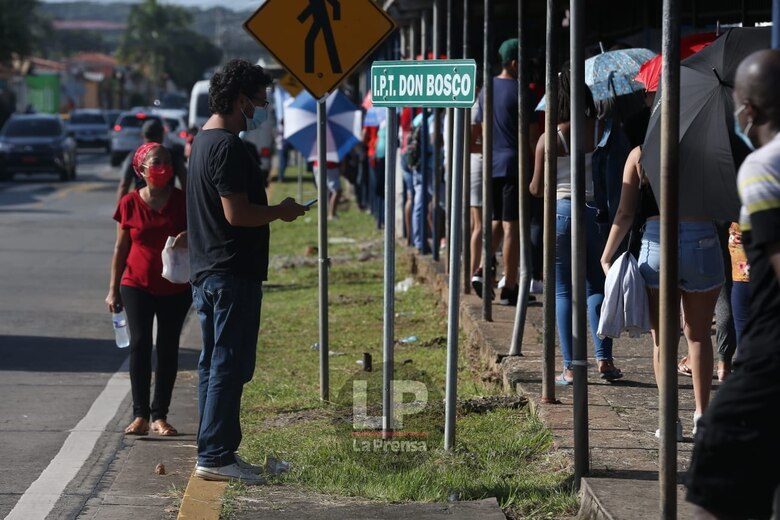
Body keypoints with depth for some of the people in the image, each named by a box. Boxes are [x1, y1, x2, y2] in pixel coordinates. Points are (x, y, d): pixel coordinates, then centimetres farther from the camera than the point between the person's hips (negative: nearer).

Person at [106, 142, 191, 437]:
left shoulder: (182, 201, -1)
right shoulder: (130, 204, -1)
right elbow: (121, 248, 5)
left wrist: (191, 237, -20)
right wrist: (113, 289, 4)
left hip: (175, 288, 1)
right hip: (137, 286, -1)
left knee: (168, 348, 3)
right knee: (139, 344, -10)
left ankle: (160, 416, 10)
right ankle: (140, 415, -8)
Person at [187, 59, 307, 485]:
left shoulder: (204, 140, 15)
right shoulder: (228, 147, -17)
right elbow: (237, 213, -23)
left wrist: (272, 211, 17)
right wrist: (281, 212, -9)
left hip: (207, 272, 10)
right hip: (232, 274, -10)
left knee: (214, 364, 13)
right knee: (229, 366, -6)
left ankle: (213, 450, 19)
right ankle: (216, 456, -5)